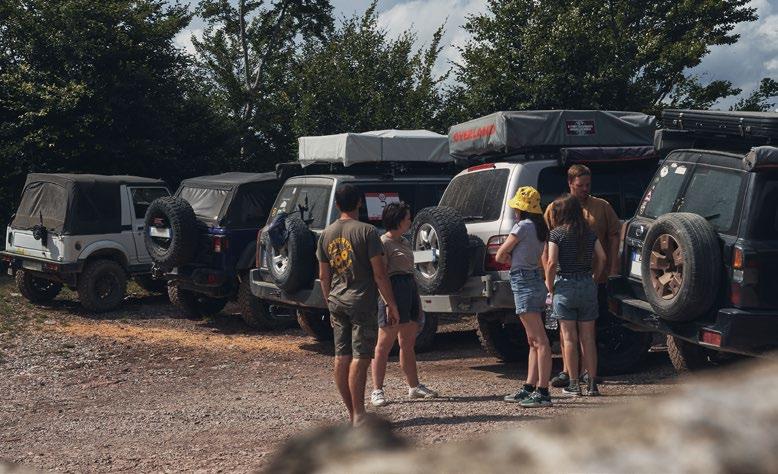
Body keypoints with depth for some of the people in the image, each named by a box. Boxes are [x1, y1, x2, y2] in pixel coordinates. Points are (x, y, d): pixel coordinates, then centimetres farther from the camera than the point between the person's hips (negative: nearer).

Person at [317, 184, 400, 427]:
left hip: (337, 302, 6)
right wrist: (391, 304, -7)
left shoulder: (326, 234, 7)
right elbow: (379, 273, -13)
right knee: (360, 358, -6)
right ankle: (359, 415, -8)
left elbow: (323, 275, 12)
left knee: (341, 358, 8)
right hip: (362, 302, -6)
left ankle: (352, 414, 15)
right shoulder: (366, 231, -11)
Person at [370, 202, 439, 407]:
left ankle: (414, 386, 21)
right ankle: (377, 391, 0)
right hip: (393, 291, -9)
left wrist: (417, 301, 21)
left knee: (408, 345, 14)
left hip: (409, 290, 9)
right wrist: (387, 302, -24)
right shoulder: (384, 242, -9)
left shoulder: (405, 242, 18)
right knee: (384, 345, -4)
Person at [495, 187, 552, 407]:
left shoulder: (523, 226, -13)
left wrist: (509, 257, 14)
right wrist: (514, 257, 5)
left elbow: (500, 256, -6)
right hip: (535, 279, 10)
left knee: (539, 341, -12)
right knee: (534, 341, 12)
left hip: (524, 283, -10)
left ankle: (542, 392, -12)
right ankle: (529, 388, 18)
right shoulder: (539, 227, 14)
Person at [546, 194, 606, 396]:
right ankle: (592, 384, 9)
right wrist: (594, 277, 13)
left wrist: (550, 288, -4)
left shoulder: (557, 233, -6)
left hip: (565, 285, -4)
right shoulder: (589, 233, 6)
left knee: (569, 338, 3)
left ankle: (573, 384, 4)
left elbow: (552, 262, -14)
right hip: (587, 285, 4)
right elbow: (602, 258, 1)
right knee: (588, 337, 9)